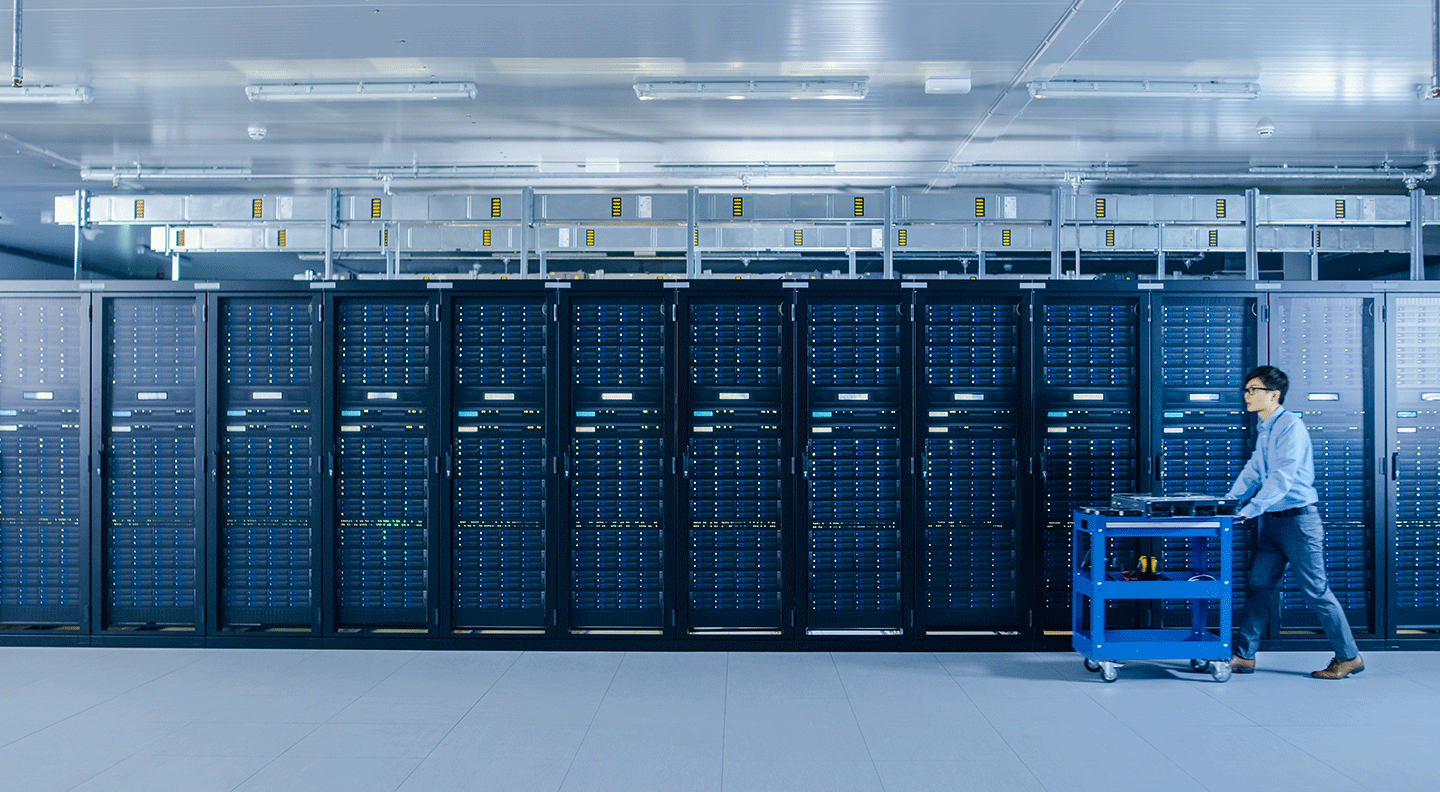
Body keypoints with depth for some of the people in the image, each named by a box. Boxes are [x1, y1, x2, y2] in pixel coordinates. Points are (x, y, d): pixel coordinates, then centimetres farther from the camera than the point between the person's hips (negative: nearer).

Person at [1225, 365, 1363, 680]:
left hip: (1298, 519, -9)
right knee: (1258, 586, 7)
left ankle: (1349, 657, 12)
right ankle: (1243, 656, 10)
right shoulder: (1264, 431, 14)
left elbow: (1283, 476, -23)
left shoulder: (1290, 426, -15)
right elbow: (1252, 472, 16)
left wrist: (1251, 509, -29)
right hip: (1272, 521, 9)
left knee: (1315, 591, -1)